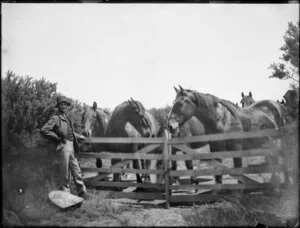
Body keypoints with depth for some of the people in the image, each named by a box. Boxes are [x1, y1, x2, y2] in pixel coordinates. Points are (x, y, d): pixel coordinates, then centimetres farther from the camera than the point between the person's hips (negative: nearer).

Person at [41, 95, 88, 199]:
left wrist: (79, 136, 31)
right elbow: (44, 130, -16)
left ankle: (82, 192, 20)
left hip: (71, 147, 8)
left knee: (77, 171, 12)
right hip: (63, 147, -8)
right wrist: (57, 138, -12)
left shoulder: (67, 118, 18)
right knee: (65, 173, -1)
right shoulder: (55, 118, -7)